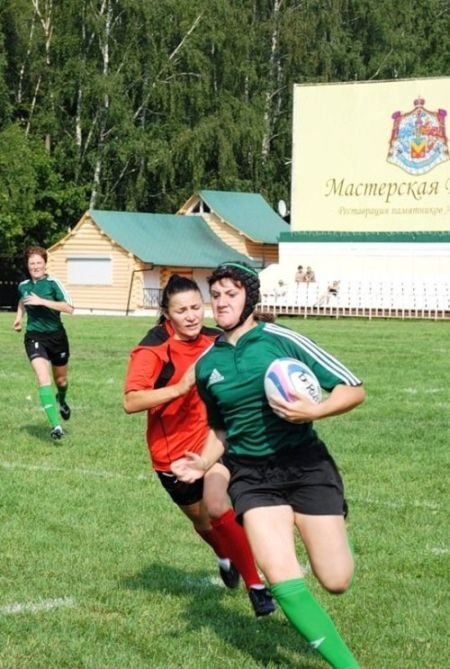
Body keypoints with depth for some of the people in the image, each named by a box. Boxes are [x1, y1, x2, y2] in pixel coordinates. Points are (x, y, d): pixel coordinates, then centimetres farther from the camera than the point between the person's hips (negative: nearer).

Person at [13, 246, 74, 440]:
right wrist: (19, 316, 13)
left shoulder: (52, 283, -11)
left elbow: (69, 308, -23)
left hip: (56, 336, -1)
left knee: (60, 379, 16)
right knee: (43, 378, -19)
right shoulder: (23, 286, 3)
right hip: (35, 336, 1)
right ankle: (55, 425, -23)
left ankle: (61, 400, 54)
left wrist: (42, 301, -26)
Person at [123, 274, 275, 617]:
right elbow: (131, 402, -30)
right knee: (200, 518, 17)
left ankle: (255, 584, -12)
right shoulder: (153, 350, -19)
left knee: (218, 508, -22)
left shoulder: (214, 340, -6)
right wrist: (181, 387, -38)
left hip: (211, 436, 1)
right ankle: (226, 558, 51)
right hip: (172, 450, -1)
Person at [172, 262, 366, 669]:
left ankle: (333, 537, 33)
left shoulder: (282, 340, -9)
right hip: (251, 474, 3)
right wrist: (205, 463, 3)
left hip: (306, 465, -3)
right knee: (283, 580, -16)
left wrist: (314, 411, -25)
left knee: (336, 582, -5)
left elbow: (354, 389, -8)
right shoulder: (206, 365, 5)